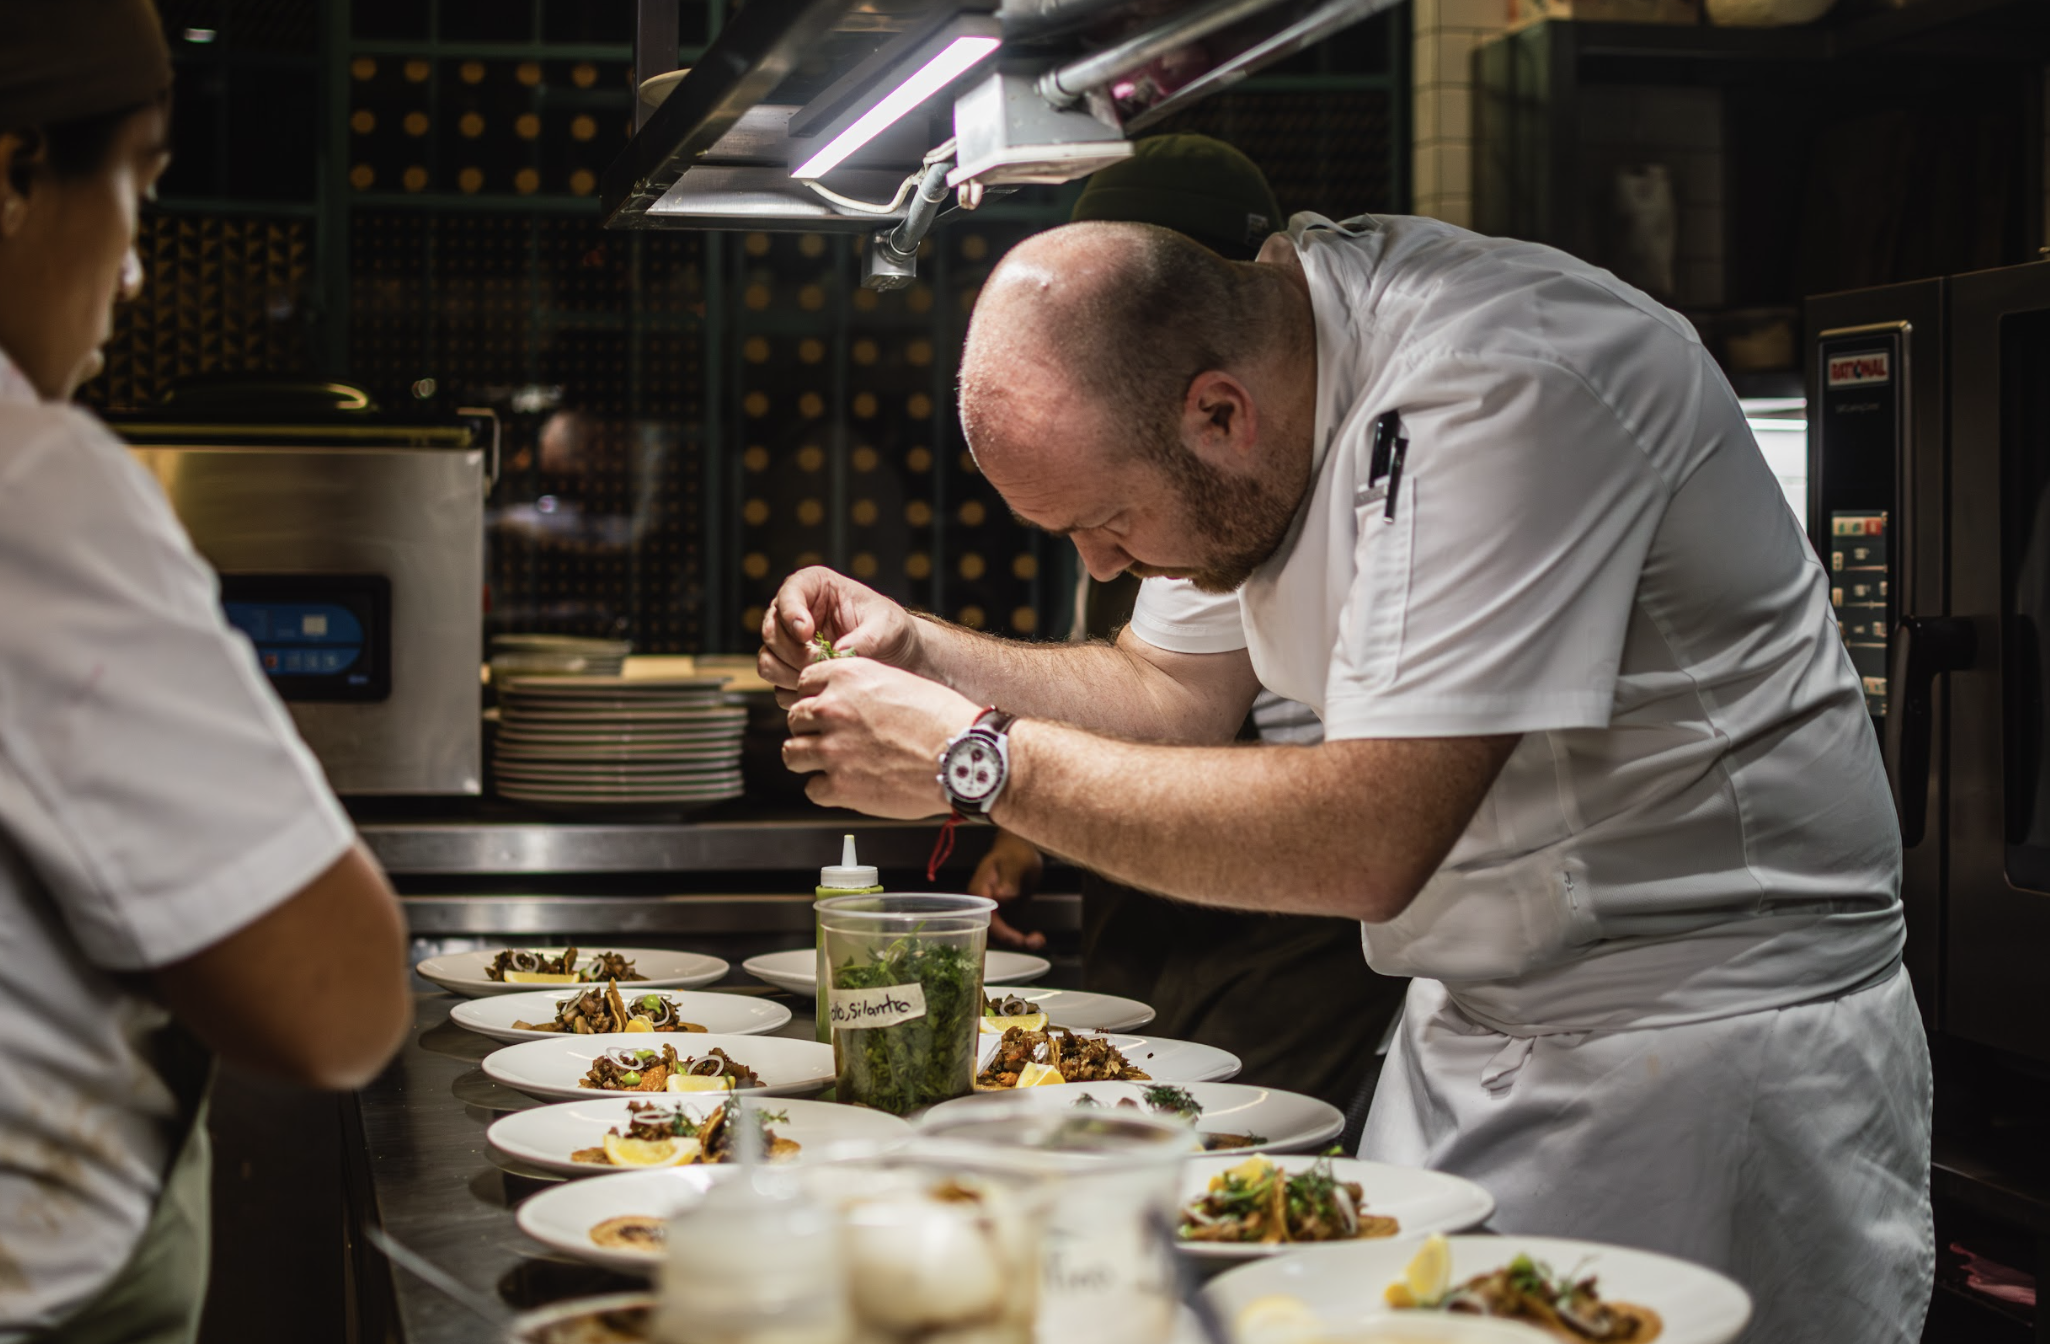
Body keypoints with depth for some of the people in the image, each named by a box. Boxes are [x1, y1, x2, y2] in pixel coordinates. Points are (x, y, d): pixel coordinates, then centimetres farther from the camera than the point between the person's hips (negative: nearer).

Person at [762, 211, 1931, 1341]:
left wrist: (980, 757, -28)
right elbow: (1176, 692, 12)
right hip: (1477, 1028, 8)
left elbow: (1369, 840, -33)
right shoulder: (1237, 346, -2)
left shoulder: (1501, 384, -29)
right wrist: (915, 652, -4)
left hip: (1715, 1033, -8)